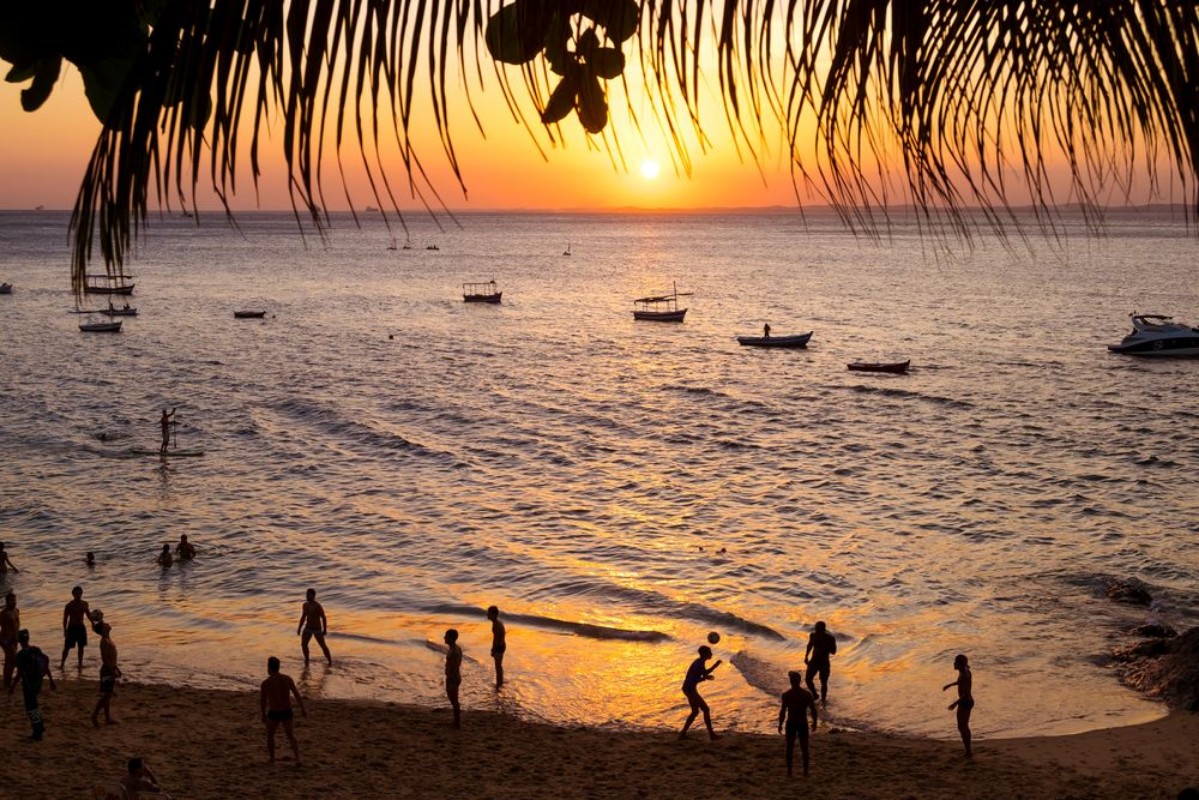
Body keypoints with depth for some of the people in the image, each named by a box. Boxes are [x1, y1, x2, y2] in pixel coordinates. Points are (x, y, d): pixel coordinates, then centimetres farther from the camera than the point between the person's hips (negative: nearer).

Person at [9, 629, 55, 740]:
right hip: (38, 683, 6)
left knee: (31, 707, 6)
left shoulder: (21, 655, -19)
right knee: (33, 705, 25)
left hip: (28, 684, -6)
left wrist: (12, 686, -8)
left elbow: (19, 674, -19)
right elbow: (46, 666, 5)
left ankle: (37, 732, 10)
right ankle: (40, 726, 25)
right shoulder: (37, 650, 0)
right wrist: (51, 680, 13)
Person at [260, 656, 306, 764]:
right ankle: (297, 759, 10)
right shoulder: (287, 678, -7)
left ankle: (272, 760, 31)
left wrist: (263, 715, 10)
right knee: (290, 735, 23)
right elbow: (297, 694, -6)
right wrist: (303, 709, 3)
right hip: (287, 713, 3)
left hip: (274, 714, -3)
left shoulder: (265, 683, -15)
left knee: (270, 735, 25)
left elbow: (263, 701, -6)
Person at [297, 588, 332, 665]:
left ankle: (330, 662, 14)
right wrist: (299, 628, 13)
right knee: (303, 644, -1)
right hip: (308, 628, 6)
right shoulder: (305, 605, 2)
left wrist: (325, 630, -14)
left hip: (317, 629, -6)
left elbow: (323, 618, -15)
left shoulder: (318, 606, -19)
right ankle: (306, 661, 16)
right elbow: (303, 617, 12)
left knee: (323, 646, 0)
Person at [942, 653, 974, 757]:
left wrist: (955, 703, -25)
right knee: (965, 727, 20)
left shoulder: (964, 675, -27)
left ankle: (968, 752, 11)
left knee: (961, 728, 3)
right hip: (968, 701, 10)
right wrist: (949, 685, 29)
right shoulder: (965, 671, 2)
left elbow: (966, 693, -28)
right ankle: (968, 750, 29)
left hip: (964, 703, -10)